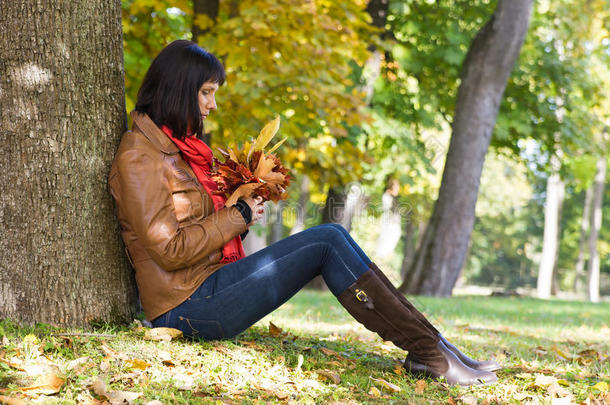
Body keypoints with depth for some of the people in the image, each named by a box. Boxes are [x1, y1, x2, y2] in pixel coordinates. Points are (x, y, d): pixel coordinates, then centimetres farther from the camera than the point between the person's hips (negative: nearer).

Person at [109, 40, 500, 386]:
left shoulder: (177, 146, 18)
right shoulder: (139, 156, -11)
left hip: (210, 283, 9)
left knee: (332, 236, -5)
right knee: (327, 242, -16)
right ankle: (429, 351, -13)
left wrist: (241, 210, 2)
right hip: (188, 304, -9)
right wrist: (237, 215, -9)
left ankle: (427, 349, -10)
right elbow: (171, 251, -17)